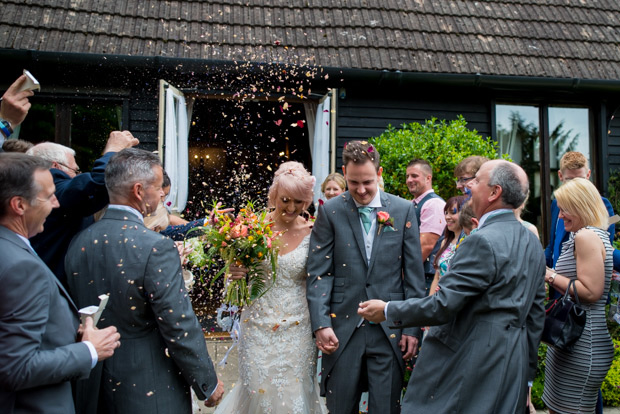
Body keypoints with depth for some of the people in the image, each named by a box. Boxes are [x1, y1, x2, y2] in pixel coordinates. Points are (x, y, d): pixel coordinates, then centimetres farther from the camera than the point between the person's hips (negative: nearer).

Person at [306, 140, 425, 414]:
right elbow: (318, 272, -3)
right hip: (342, 328, 0)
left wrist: (413, 328, 0)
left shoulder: (404, 210, 2)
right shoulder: (330, 212, -1)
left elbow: (414, 274, 3)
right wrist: (321, 324, -11)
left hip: (390, 329, 0)